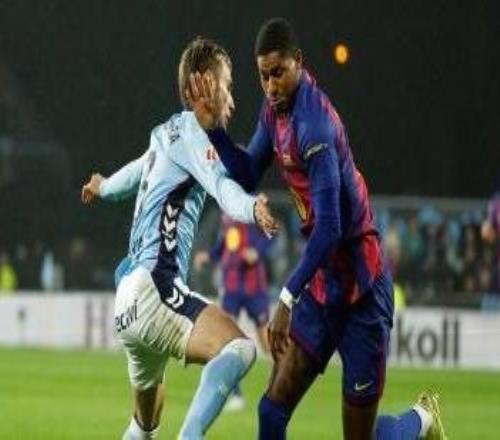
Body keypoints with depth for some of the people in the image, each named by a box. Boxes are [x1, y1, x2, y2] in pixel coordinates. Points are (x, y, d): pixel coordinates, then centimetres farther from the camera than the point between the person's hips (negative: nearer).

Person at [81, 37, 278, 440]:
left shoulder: (165, 134, 23)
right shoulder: (190, 129, -2)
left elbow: (138, 170, 46)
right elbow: (220, 184, -23)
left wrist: (104, 188, 67)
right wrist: (252, 208, -42)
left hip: (127, 302, 10)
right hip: (153, 289, -10)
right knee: (239, 348, -27)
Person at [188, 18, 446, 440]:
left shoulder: (315, 126, -24)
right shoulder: (275, 109, 3)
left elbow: (329, 227, -27)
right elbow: (248, 176, 17)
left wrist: (288, 298, -30)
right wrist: (213, 128, 2)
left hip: (361, 290, -8)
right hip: (321, 283, 8)